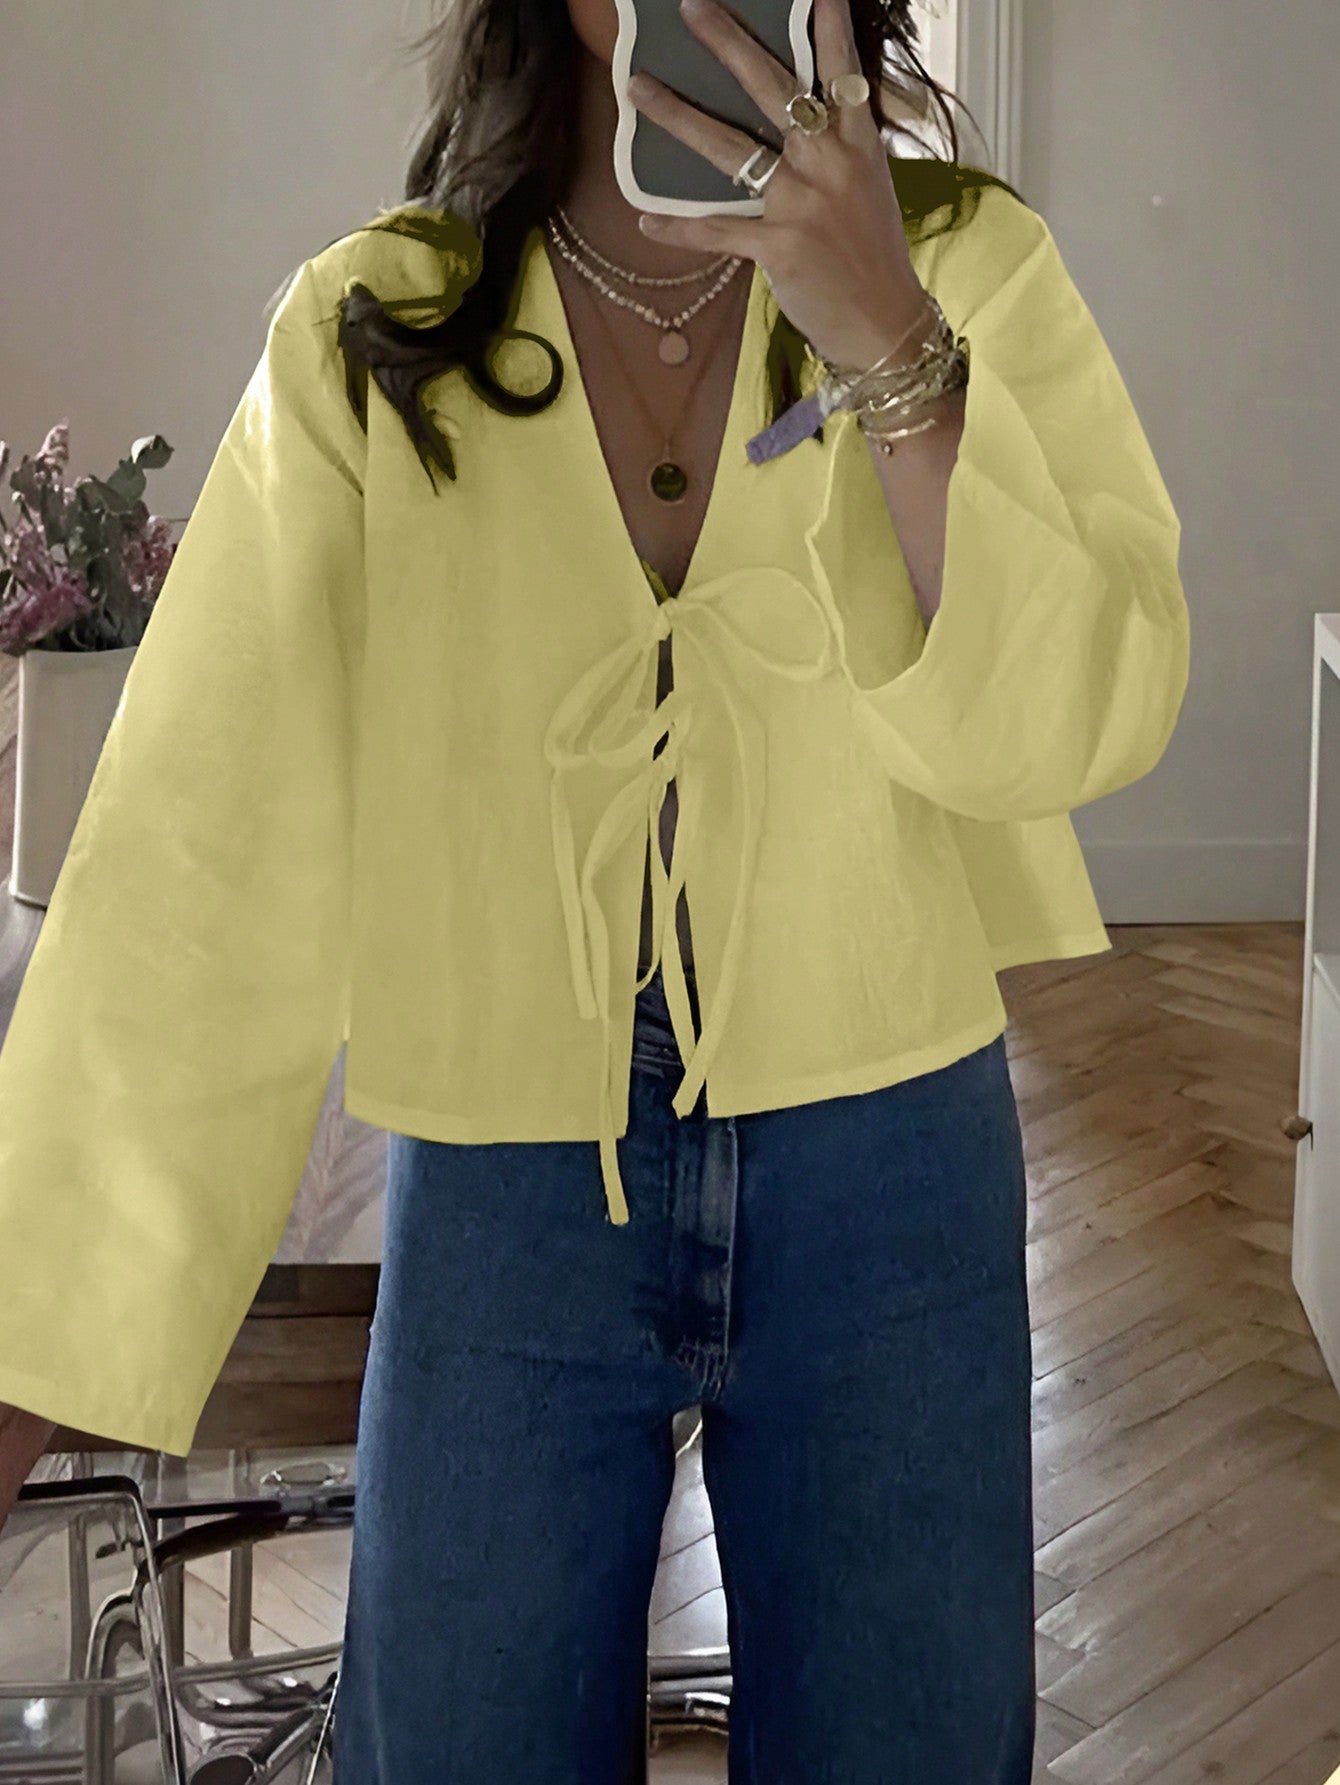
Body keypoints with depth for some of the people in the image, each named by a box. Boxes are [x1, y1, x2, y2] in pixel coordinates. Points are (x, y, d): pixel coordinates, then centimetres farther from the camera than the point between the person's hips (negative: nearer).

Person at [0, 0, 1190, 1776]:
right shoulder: (368, 334, -6)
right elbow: (204, 847, -8)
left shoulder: (971, 265, -5)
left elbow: (1082, 724, -14)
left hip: (886, 1173, 1)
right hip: (504, 1203, 0)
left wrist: (885, 341, -27)